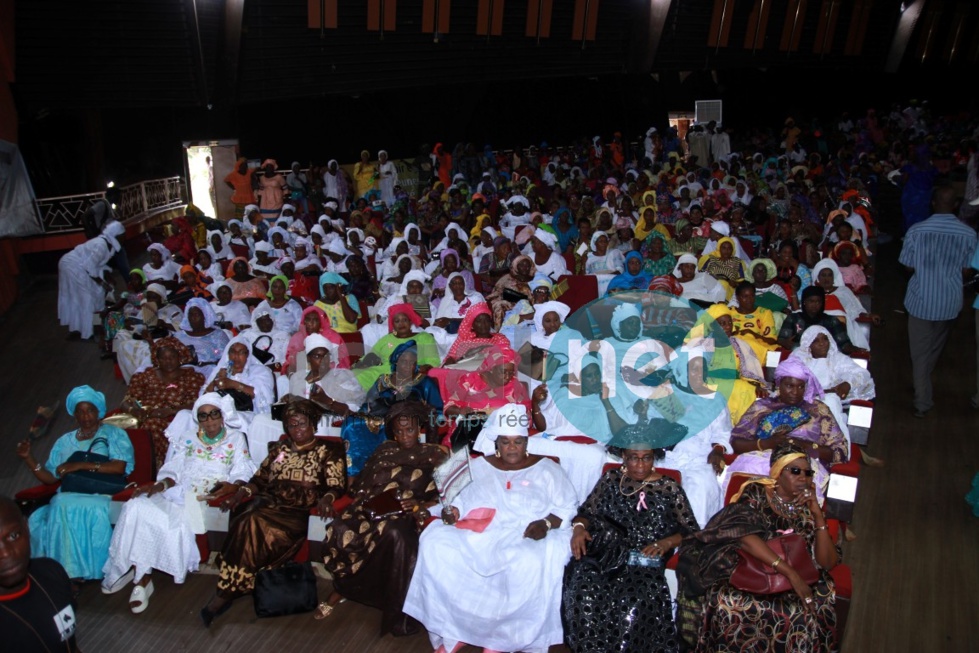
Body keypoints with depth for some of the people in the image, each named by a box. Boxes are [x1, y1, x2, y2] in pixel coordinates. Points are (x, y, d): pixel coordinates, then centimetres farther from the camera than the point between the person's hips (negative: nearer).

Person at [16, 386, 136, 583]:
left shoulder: (114, 434, 9)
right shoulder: (65, 441, 23)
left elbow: (119, 467, -7)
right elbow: (49, 477, 18)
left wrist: (80, 465, -10)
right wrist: (28, 457, 5)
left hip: (102, 496, -3)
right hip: (70, 496, 3)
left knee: (91, 508, -37)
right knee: (61, 506, -32)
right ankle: (69, 570, -24)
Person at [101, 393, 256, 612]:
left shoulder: (236, 439, 14)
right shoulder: (187, 439, 25)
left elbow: (243, 474, 2)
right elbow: (173, 471, 15)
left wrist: (232, 486, -20)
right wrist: (161, 484, -7)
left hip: (206, 497, -4)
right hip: (178, 492, 4)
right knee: (137, 507, -24)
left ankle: (141, 575, -14)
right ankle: (141, 576, -16)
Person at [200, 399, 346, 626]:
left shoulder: (327, 452, 8)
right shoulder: (279, 448, 23)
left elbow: (336, 485, 1)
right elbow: (260, 478, 21)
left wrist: (327, 497, -20)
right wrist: (240, 493, 4)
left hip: (297, 511, -4)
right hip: (268, 502, 4)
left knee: (253, 523, -29)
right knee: (248, 522, -30)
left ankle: (226, 592, -20)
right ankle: (231, 587, -22)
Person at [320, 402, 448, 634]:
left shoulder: (435, 455, 12)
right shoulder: (385, 449, 22)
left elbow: (441, 497, 2)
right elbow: (361, 483, 17)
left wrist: (419, 505, -16)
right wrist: (365, 497, -4)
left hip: (406, 514, -3)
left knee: (394, 534, -38)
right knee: (340, 530, -27)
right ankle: (341, 589, -6)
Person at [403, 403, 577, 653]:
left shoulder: (545, 469, 7)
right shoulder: (481, 466, 18)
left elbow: (567, 507, 1)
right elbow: (465, 497, 16)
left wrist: (546, 524, -17)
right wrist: (452, 510, -6)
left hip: (525, 538, -3)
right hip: (480, 535, 3)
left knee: (531, 564, -38)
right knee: (435, 543, -22)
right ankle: (452, 632, -12)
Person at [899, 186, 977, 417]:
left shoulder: (916, 230, -14)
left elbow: (908, 266, -6)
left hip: (921, 299, -2)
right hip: (950, 301, 2)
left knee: (920, 350, 7)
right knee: (936, 347, 24)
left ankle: (923, 401, 7)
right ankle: (923, 383, 44)